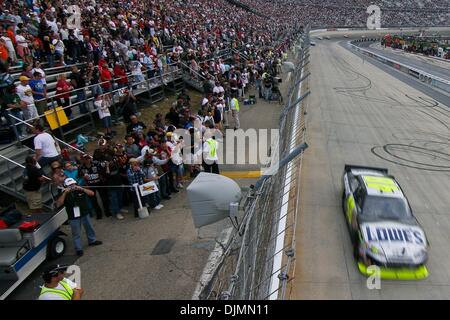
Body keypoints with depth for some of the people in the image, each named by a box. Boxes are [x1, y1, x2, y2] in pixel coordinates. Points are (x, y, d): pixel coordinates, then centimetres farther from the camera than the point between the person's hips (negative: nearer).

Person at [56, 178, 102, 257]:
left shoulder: (80, 190, -6)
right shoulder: (65, 194, -9)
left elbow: (92, 193, -15)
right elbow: (59, 204, -25)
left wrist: (82, 189, -26)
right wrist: (65, 193, -30)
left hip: (85, 214, 3)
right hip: (73, 217, -3)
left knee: (89, 228, 21)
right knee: (76, 233, 6)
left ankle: (92, 240, 44)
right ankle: (79, 249, 18)